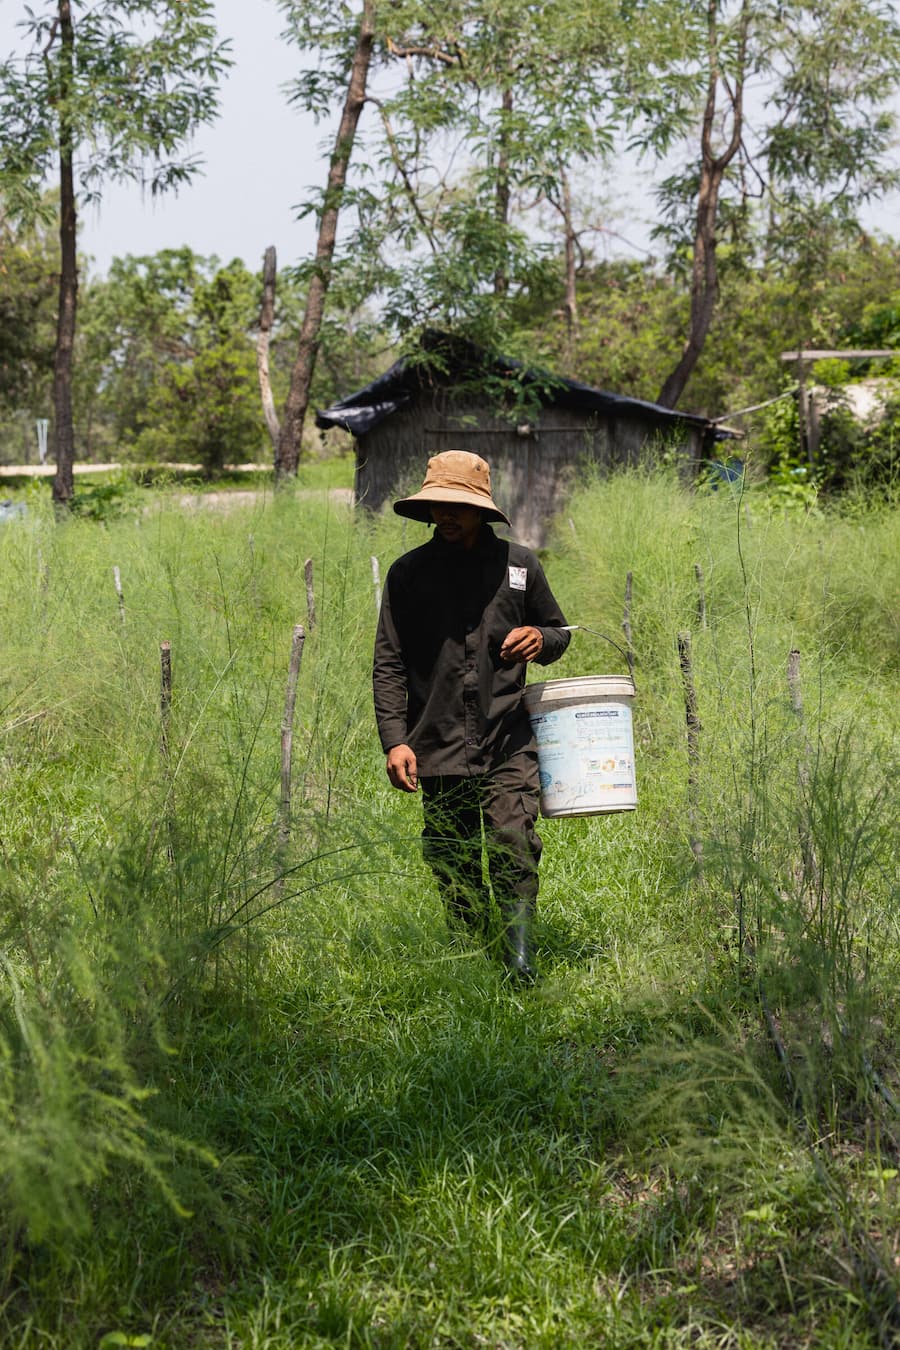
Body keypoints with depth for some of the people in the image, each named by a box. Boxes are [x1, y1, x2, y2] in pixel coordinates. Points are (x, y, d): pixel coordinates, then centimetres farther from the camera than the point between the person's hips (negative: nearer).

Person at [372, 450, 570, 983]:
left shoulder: (519, 565, 8)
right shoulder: (409, 572, 5)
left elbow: (559, 632, 22)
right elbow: (389, 664, 4)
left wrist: (541, 639, -4)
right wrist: (395, 740, -7)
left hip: (509, 742, 0)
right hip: (439, 747, 1)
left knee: (515, 847, -16)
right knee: (454, 866, 6)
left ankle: (519, 954, -7)